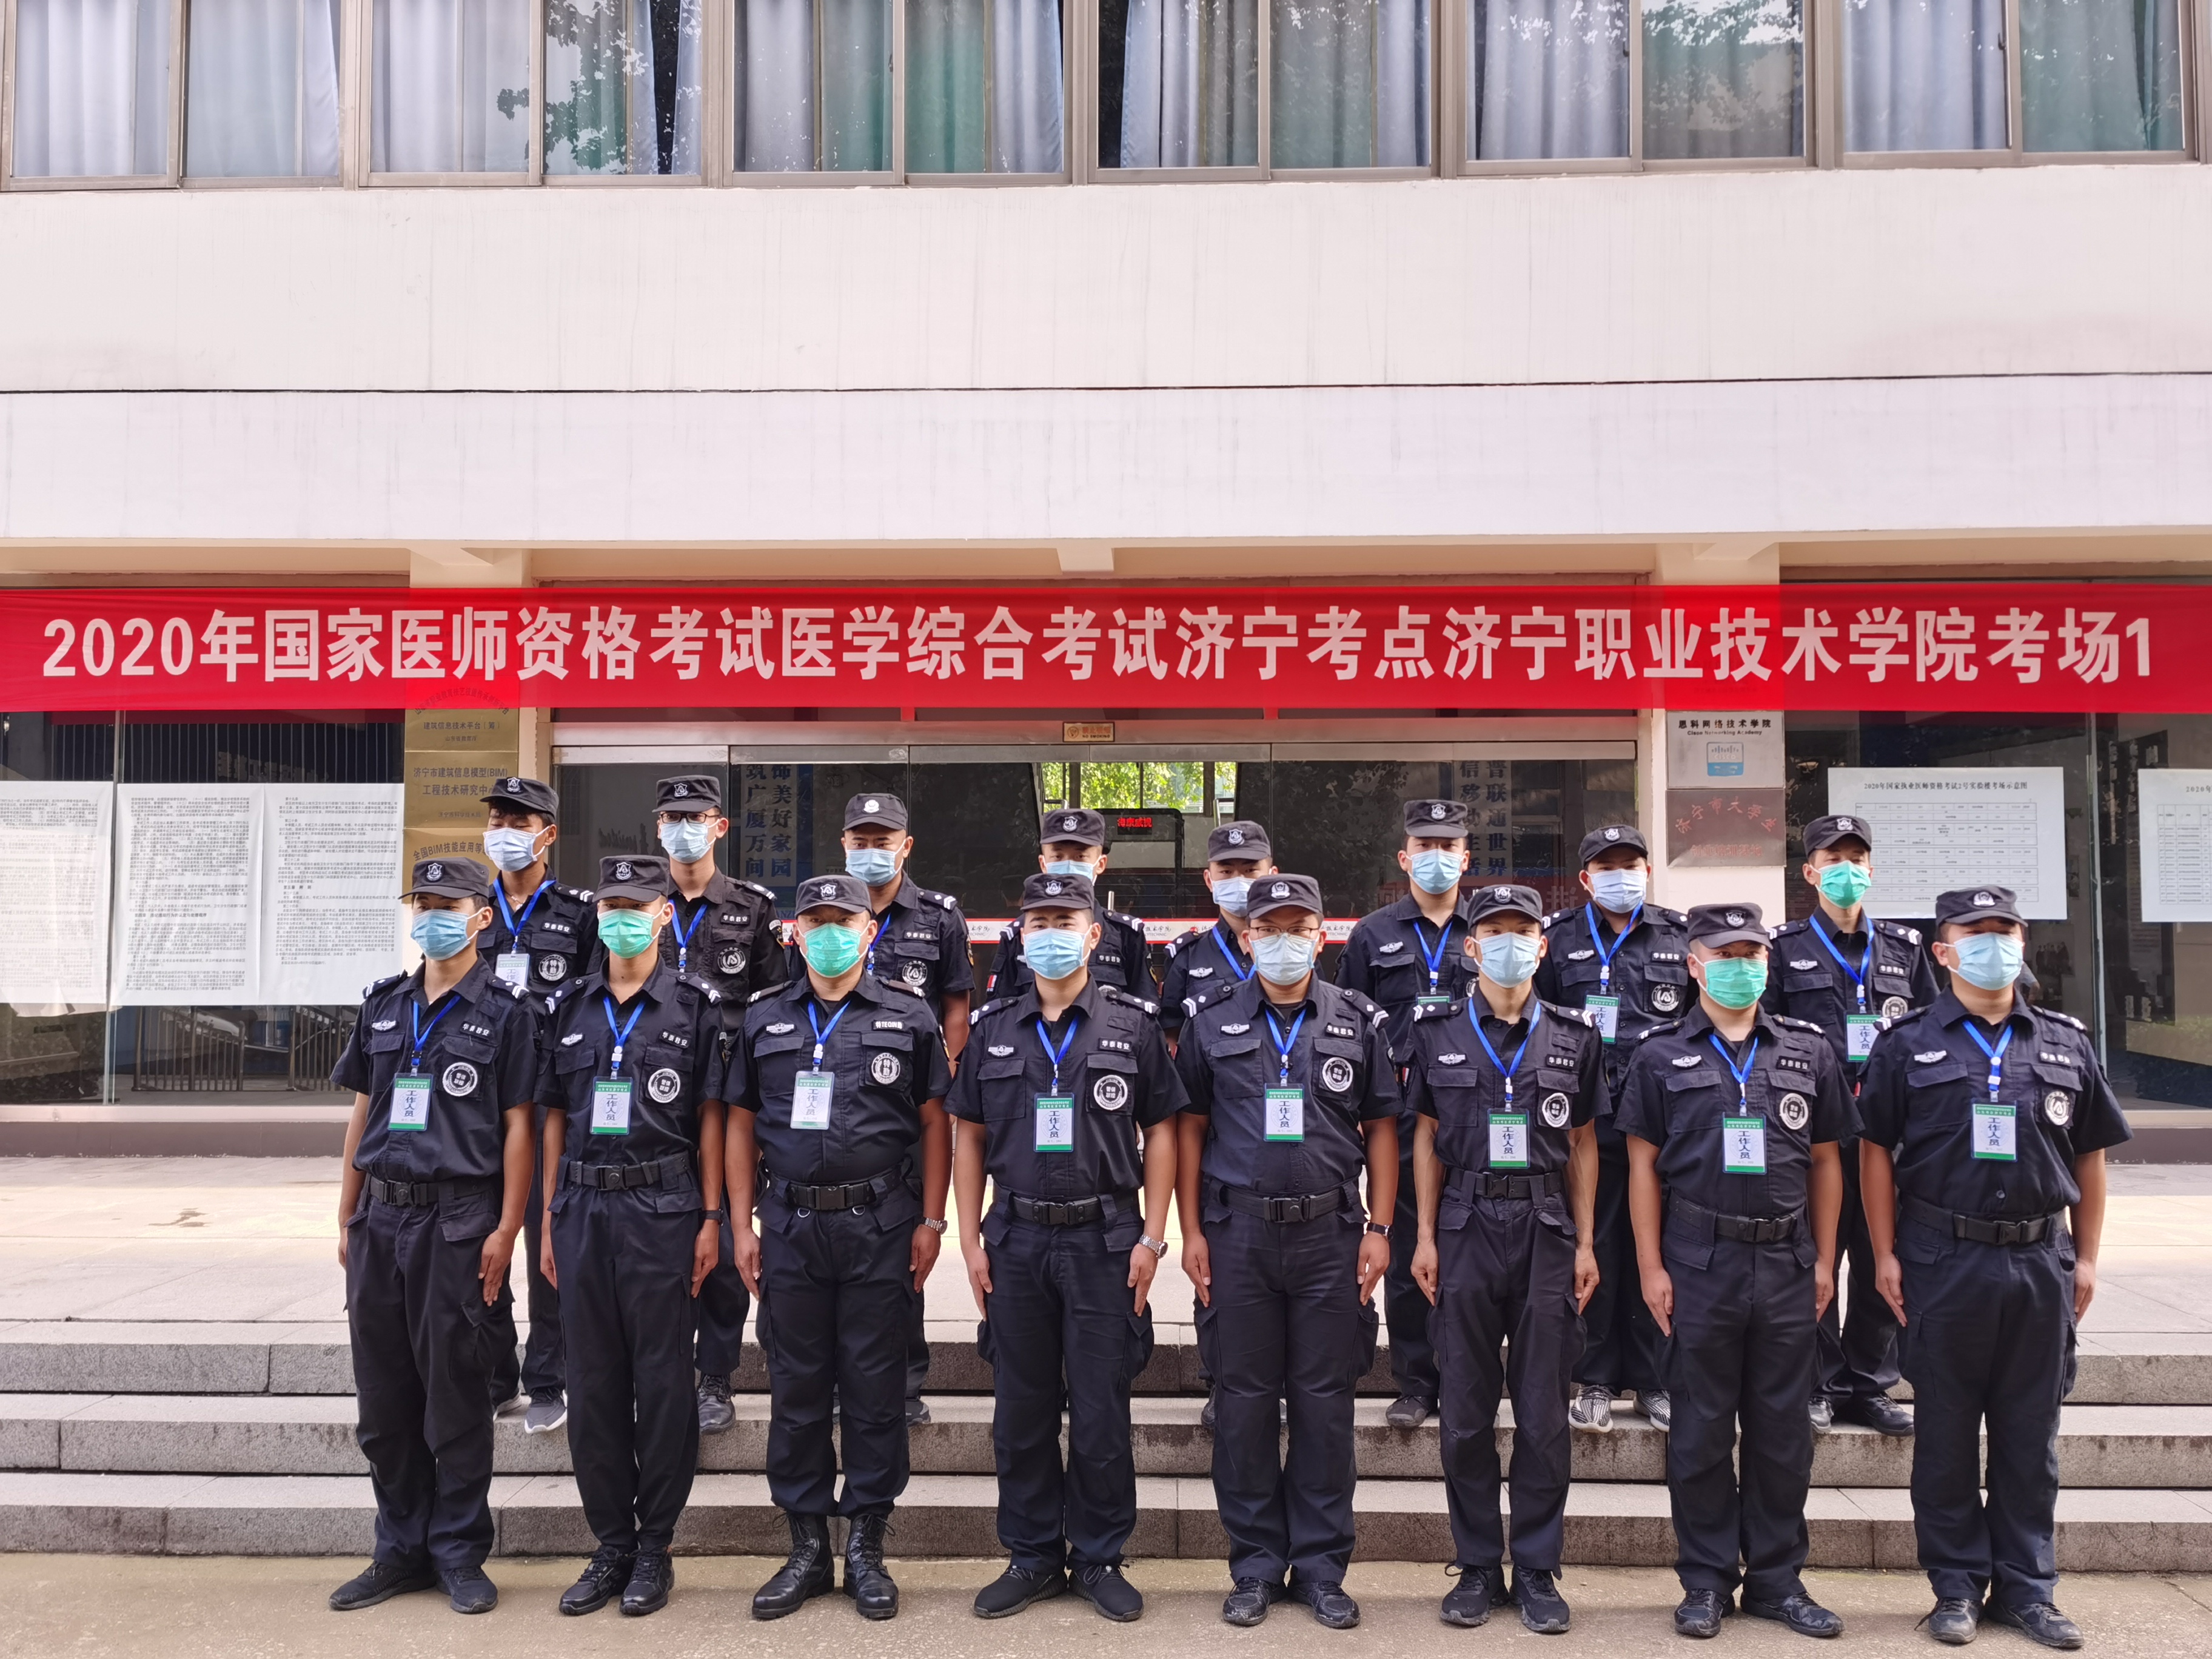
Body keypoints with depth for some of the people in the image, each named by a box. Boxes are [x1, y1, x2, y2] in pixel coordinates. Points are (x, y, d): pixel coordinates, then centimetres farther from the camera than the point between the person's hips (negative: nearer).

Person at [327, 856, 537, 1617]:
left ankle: (459, 1554, 16)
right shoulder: (384, 1005, 12)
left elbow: (517, 1126, -5)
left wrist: (506, 1230, -10)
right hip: (381, 1218, 5)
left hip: (457, 1222, -5)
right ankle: (401, 1550, 24)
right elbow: (363, 1111, 15)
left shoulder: (504, 1012, -3)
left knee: (455, 1396, 3)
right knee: (383, 1396, 11)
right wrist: (347, 1218, 12)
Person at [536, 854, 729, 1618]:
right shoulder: (569, 1006, 10)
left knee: (662, 1382, 3)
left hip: (663, 1207, -4)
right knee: (593, 1382, 9)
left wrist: (711, 1218, -5)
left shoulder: (695, 1004, 0)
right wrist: (550, 1220, 9)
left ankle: (655, 1549, 15)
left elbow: (710, 1118, -1)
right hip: (584, 1206, 4)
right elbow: (555, 1119, 12)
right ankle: (612, 1546, 21)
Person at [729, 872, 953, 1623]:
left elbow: (935, 1123, 2)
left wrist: (931, 1222, -4)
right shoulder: (765, 1018, 8)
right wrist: (743, 1226, 4)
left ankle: (867, 1546, 18)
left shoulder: (909, 1016, 2)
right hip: (790, 1228, 2)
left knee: (875, 1390, 5)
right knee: (796, 1390, 9)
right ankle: (807, 1546, 22)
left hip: (880, 1228, -2)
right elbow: (742, 1126, 10)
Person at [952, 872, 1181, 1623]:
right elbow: (968, 1136, 9)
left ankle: (1099, 1559, 21)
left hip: (1104, 1240, -2)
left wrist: (1151, 1237, -5)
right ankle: (1032, 1557, 25)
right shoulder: (993, 1027, 6)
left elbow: (1160, 1132, 1)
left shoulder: (1133, 1023, 0)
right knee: (1021, 1411, 10)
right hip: (1015, 1239, 2)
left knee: (1101, 1412, 5)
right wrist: (970, 1239, 3)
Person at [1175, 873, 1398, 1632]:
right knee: (1245, 1400, 6)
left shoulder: (1358, 1021, 5)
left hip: (1330, 1233, 0)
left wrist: (1379, 1229, 0)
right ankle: (1255, 1565, 19)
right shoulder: (1210, 1020, 4)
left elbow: (1382, 1128, 7)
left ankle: (1321, 1567, 19)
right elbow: (1190, 1127, 6)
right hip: (1238, 1233, 0)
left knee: (1325, 1402, 6)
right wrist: (1191, 1231, 0)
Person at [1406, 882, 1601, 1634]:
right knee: (1466, 1412, 6)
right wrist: (1424, 1237, 0)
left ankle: (1537, 1570, 18)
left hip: (1547, 1232, 0)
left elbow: (1583, 1146, 8)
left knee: (1544, 1414, 5)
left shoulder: (1572, 1034, 5)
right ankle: (1477, 1566, 19)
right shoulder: (1438, 1030, 3)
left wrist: (1585, 1242, 3)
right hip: (1466, 1228, 0)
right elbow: (1427, 1140, 5)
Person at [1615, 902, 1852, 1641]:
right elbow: (1644, 1164, 1)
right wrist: (1651, 1265, -4)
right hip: (1698, 1260, -2)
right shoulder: (1661, 1054, 2)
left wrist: (1825, 1261, 6)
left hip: (1787, 1261, 2)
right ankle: (1706, 1580, 17)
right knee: (1701, 1429, 5)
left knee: (1783, 1429, 9)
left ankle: (1777, 1577, 22)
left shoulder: (1808, 1050, 8)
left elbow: (1825, 1163, 11)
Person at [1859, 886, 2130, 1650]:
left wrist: (2085, 1257, 7)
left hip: (2040, 1262, 2)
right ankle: (1958, 1586, 18)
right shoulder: (1907, 1045, 0)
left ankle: (2027, 1587, 21)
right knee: (1947, 1435, 6)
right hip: (1943, 1263, -2)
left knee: (2031, 1435, 10)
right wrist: (1886, 1255, -4)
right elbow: (1876, 1152, 1)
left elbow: (2090, 1155, 11)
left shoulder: (2066, 1043, 8)